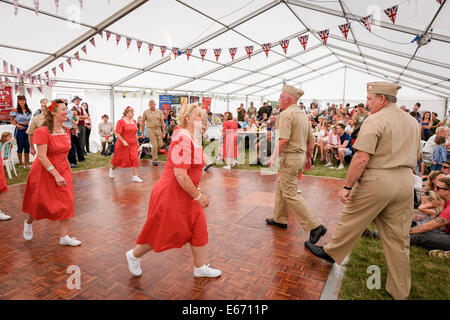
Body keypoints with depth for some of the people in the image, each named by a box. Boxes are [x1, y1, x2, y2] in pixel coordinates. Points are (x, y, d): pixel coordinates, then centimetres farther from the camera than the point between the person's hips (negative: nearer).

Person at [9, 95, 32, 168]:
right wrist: (18, 125, -13)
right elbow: (11, 120, 1)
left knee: (27, 147, 6)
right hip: (19, 130, -3)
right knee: (20, 146, 5)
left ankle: (27, 163, 17)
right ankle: (20, 163, 17)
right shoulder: (15, 110, -3)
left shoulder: (29, 110, 7)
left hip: (27, 129, 3)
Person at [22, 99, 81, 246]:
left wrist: (67, 172, 12)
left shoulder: (66, 131, 3)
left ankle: (64, 237, 9)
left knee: (66, 203, 0)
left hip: (63, 171, 6)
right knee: (39, 202, 12)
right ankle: (29, 222, 46)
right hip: (45, 172, -5)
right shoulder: (43, 132, -18)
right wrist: (56, 175, -25)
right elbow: (42, 157, -21)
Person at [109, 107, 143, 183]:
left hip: (133, 144, 5)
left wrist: (137, 144, 17)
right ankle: (112, 169, 40)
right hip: (123, 145, -4)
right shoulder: (121, 121, -9)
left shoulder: (134, 121, 10)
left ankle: (135, 177, -5)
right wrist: (123, 141, -23)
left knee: (135, 159, -7)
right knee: (119, 159, 10)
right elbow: (117, 133, -14)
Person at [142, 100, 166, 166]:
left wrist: (164, 132, 2)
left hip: (158, 129, 3)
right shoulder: (146, 112, 2)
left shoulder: (159, 112, 6)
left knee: (160, 144, 0)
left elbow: (162, 122, 6)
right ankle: (154, 160, 4)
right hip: (150, 129, -3)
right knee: (155, 145, -9)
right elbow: (143, 122, 8)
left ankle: (154, 153, 30)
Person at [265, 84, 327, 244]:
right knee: (281, 187, 20)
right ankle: (279, 219, 32)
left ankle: (315, 226, -2)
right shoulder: (303, 115, 14)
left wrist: (274, 157, -15)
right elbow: (311, 141, 16)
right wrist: (308, 158, 24)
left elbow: (283, 140, -25)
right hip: (300, 155, 10)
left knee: (290, 194, -4)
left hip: (289, 157, -10)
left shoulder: (286, 114, -15)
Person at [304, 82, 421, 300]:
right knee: (398, 238, 14)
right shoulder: (413, 122, 12)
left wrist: (347, 186, -17)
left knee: (352, 221, 12)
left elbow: (361, 158, -21)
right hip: (406, 183, 7)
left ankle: (331, 253, 33)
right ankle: (400, 291, 26)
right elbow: (416, 156, 20)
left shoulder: (374, 121, -14)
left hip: (377, 181, -7)